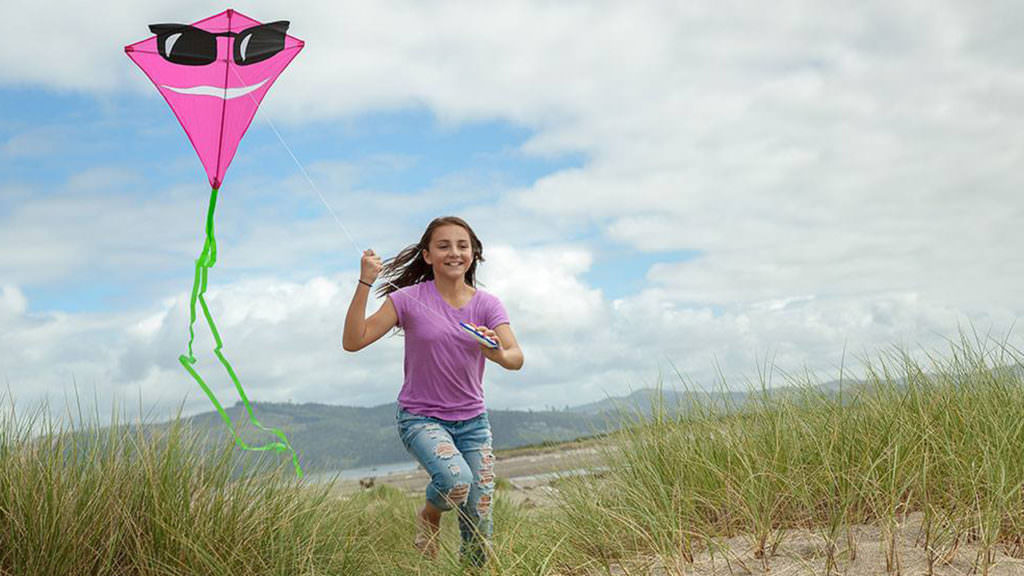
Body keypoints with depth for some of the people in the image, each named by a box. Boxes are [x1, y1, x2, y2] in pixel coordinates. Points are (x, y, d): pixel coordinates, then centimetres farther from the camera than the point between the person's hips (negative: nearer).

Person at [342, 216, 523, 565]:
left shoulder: (486, 305, -3)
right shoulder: (409, 300, -9)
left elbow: (516, 358, -17)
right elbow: (353, 341, -16)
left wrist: (500, 354, -41)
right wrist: (365, 283, -24)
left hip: (472, 421, 3)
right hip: (421, 417, -3)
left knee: (480, 529, -2)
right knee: (456, 479, -31)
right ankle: (429, 515, 3)